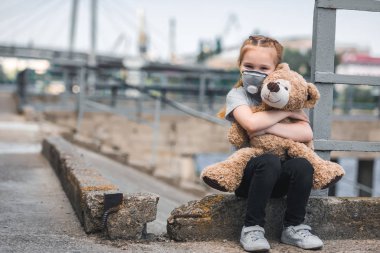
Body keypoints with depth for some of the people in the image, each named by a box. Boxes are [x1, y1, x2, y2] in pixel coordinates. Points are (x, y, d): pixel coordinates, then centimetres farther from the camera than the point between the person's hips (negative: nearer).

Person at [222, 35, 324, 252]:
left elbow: (306, 134, -10)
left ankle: (294, 227, -7)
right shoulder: (238, 94, -2)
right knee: (270, 162, -33)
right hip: (247, 175, -3)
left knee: (303, 165, -27)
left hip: (279, 179, 3)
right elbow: (251, 123, -25)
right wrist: (287, 111, -14)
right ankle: (252, 228, -20)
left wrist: (267, 127, -20)